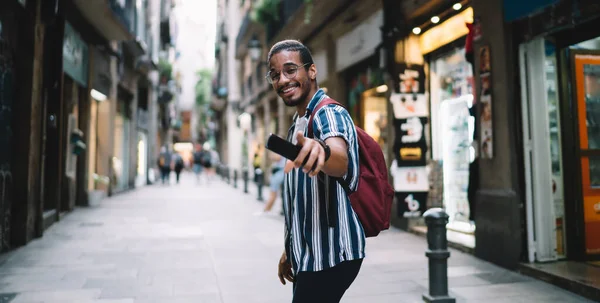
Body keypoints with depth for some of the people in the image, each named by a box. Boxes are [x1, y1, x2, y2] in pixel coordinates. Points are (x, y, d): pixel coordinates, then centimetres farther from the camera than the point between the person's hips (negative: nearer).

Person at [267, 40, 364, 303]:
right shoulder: (297, 126, 13)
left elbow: (340, 162, -40)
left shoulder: (329, 114, -16)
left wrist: (321, 151, -62)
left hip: (330, 255, -9)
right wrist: (290, 251, 18)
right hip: (309, 254, 9)